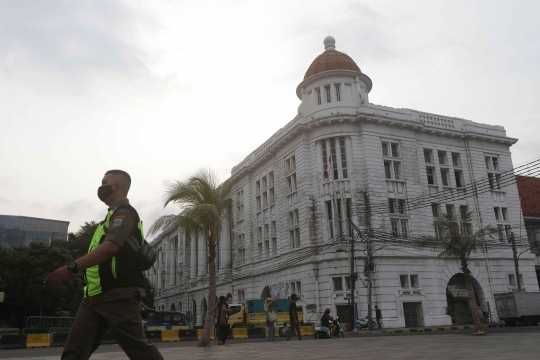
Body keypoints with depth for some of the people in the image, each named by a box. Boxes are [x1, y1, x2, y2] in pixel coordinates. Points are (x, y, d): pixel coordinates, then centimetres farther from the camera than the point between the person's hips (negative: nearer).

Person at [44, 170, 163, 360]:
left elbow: (110, 247, -25)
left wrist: (71, 268, -33)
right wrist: (134, 294, 31)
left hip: (117, 297, -10)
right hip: (94, 296, 10)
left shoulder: (124, 213, -8)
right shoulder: (114, 215, 24)